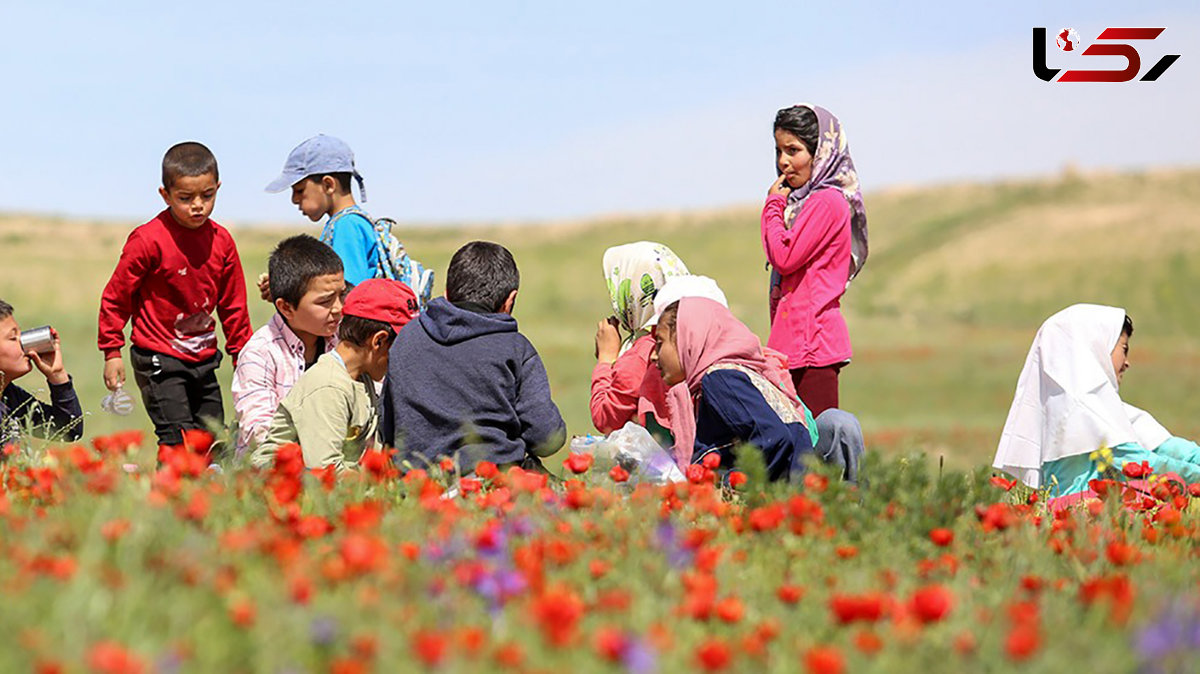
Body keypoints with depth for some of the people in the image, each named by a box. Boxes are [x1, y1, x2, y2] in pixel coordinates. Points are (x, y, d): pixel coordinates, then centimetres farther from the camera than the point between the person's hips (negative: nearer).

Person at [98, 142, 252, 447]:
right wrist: (112, 352, -4)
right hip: (159, 360, -6)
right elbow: (116, 296, -6)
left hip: (204, 358, 6)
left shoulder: (222, 241, 2)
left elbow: (233, 306, 14)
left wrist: (243, 355, 15)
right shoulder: (149, 240, -15)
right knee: (178, 441, -15)